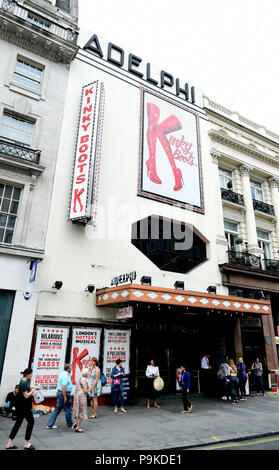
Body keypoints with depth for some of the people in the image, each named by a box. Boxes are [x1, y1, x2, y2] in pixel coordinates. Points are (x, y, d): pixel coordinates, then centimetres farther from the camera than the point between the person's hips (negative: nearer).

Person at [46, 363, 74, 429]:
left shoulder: (62, 373, 9)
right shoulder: (66, 375, -21)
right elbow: (63, 387, -27)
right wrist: (65, 397, -24)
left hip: (60, 392, 10)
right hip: (65, 393, -10)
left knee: (57, 409, 16)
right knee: (68, 410, 5)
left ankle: (50, 425, 20)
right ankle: (70, 425, 18)